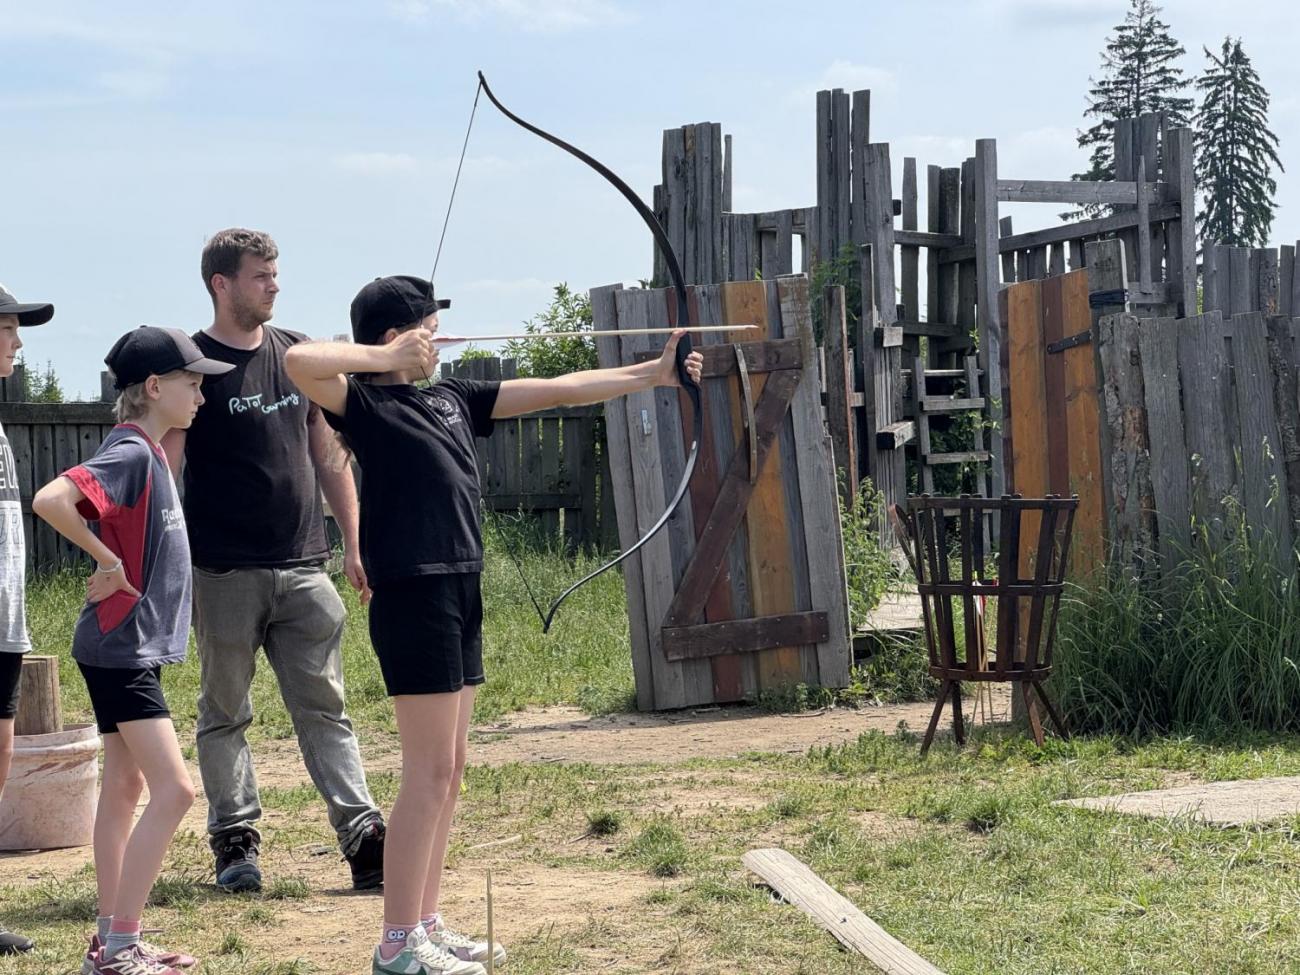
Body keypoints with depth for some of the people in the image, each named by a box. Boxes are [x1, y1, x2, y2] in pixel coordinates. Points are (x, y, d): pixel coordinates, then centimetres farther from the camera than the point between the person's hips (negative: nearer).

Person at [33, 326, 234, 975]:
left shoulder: (149, 452, 12)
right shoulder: (129, 453, -17)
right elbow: (50, 500, -32)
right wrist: (109, 563, -23)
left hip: (129, 648, 10)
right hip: (121, 648, -10)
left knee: (125, 785, 13)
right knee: (173, 789, -12)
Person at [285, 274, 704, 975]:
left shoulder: (451, 399, 15)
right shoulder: (366, 402, -8)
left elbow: (558, 390, 17)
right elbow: (299, 360, -29)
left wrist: (652, 373, 16)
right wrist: (384, 359, -15)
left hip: (459, 599, 9)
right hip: (413, 600, -9)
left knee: (447, 771, 12)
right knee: (429, 773, -8)